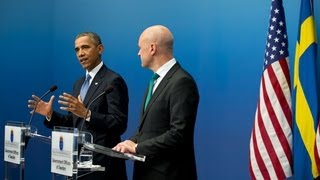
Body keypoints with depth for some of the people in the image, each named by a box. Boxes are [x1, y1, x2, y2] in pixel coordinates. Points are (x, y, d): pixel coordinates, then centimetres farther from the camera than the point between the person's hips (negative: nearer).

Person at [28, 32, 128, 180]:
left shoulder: (113, 81, -11)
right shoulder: (79, 83, 15)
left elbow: (119, 124, -18)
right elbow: (74, 123, 16)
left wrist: (87, 114, -28)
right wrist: (50, 114, 1)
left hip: (102, 162, -7)